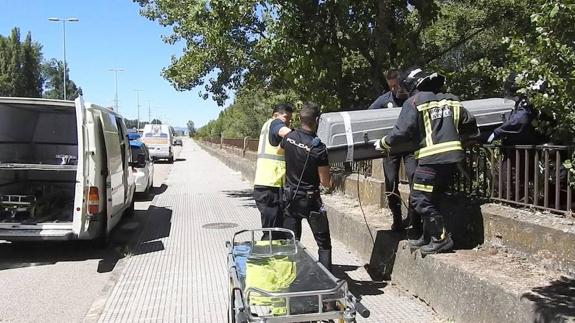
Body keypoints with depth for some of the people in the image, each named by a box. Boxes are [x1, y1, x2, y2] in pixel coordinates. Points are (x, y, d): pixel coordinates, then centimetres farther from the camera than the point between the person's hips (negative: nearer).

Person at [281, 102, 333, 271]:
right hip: (311, 200, -5)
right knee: (324, 244, 7)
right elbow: (326, 183, -14)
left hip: (290, 197, 5)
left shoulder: (289, 137, -6)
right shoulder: (319, 148, -20)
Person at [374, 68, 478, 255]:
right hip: (452, 157, 8)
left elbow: (402, 132, -10)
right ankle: (428, 237, 23)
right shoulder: (451, 101, 15)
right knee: (431, 199, 17)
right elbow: (470, 125, 18)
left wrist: (383, 143, 4)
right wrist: (457, 137, 38)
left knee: (420, 200, 0)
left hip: (431, 157, -8)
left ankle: (441, 239, 2)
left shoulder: (414, 103, -3)